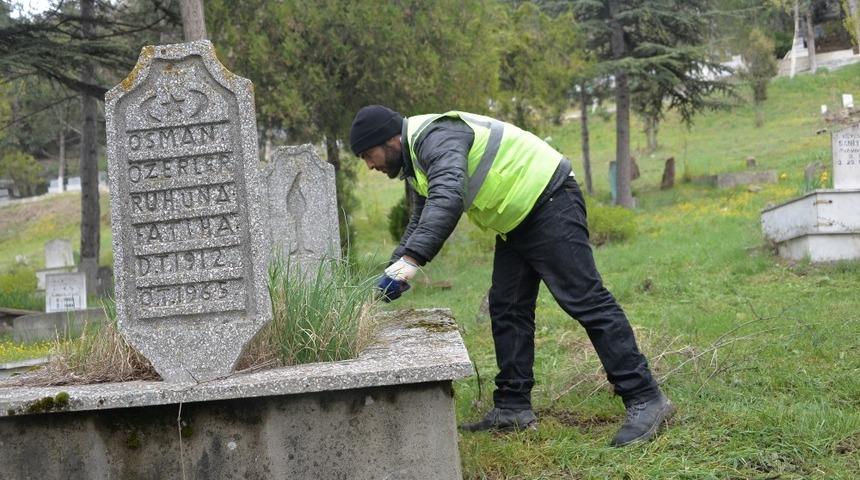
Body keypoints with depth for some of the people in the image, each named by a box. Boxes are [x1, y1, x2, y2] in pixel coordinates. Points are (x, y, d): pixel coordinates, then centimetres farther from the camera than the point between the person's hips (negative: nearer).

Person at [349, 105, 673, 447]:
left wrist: (410, 260, -43)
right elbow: (420, 223, 25)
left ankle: (645, 400, -14)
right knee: (506, 309, 8)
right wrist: (392, 270, 12)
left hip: (549, 201, -11)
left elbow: (447, 199, -39)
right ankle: (513, 408, 12)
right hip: (516, 219, 11)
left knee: (584, 299, -15)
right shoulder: (416, 163, 13)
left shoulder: (436, 137, -22)